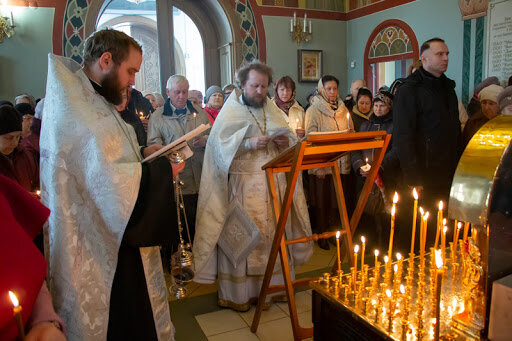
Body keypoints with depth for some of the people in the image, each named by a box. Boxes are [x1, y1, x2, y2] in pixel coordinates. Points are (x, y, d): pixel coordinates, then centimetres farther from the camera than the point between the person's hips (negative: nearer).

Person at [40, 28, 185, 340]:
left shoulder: (87, 101, 9)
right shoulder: (78, 113, -24)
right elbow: (109, 181, -30)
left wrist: (142, 152, 4)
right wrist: (163, 170, -17)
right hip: (98, 246, -10)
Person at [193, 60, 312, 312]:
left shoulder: (272, 111, 14)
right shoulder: (231, 111, 1)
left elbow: (292, 138, 14)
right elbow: (220, 146, -10)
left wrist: (286, 142, -9)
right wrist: (249, 143, -23)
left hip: (274, 184, 4)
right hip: (242, 185, -4)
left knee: (274, 233, 6)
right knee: (241, 236, 1)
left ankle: (270, 286, 22)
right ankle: (238, 293, 15)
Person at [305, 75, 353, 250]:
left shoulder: (342, 109, 13)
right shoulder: (314, 110, -3)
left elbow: (351, 132, 21)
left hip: (341, 162, 5)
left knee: (339, 199, 8)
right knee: (322, 200, 2)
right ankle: (321, 234, 15)